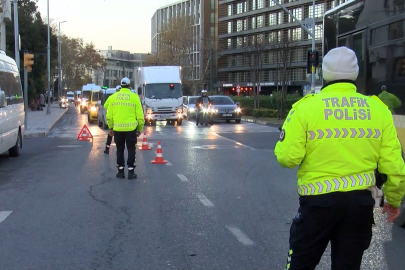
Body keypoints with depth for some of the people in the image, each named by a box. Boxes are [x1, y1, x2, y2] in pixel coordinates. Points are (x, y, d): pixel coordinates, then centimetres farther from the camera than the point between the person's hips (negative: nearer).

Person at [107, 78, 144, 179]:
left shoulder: (113, 97, 4)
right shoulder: (134, 97, -3)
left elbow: (109, 115, 6)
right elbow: (139, 115, -2)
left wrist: (110, 127, 17)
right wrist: (140, 129, 8)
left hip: (117, 128, 2)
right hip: (131, 128, -2)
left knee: (120, 150, 13)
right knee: (131, 150, 7)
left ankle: (120, 171, 15)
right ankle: (131, 172, 7)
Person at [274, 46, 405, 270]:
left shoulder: (306, 107, -9)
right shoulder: (378, 109, 0)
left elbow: (287, 157, -11)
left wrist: (287, 138, 12)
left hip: (318, 201, -2)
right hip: (361, 202, 3)